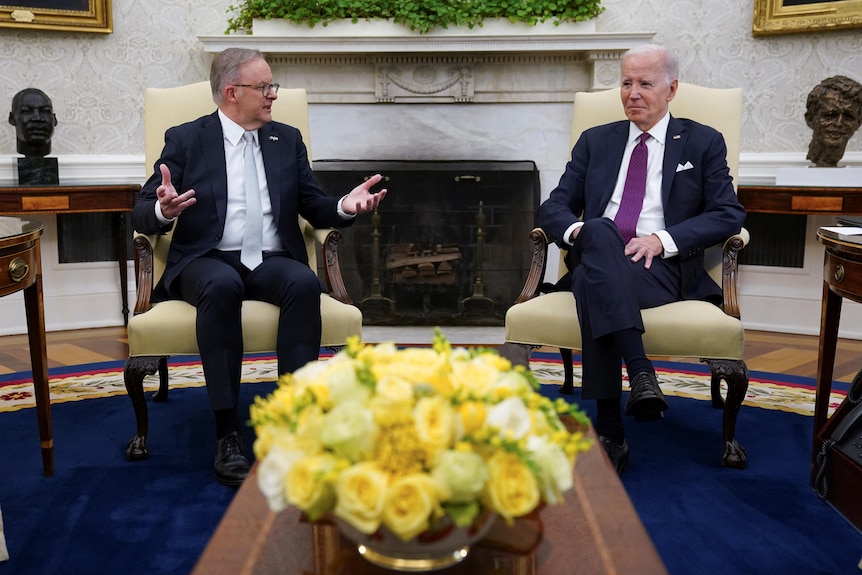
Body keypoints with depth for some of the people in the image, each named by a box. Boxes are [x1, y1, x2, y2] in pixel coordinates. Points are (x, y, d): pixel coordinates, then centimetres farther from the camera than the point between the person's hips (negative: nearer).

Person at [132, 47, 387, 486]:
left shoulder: (287, 140, 17)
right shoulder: (185, 140, 7)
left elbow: (314, 208, 16)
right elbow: (142, 215, 1)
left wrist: (345, 206, -8)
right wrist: (163, 211, -24)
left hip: (273, 261, 2)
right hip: (208, 261, -2)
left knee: (305, 282, -31)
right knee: (222, 285, -37)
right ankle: (227, 432, -30)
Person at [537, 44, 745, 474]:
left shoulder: (703, 143, 16)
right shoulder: (595, 141, 23)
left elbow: (729, 215, 4)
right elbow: (552, 207, 15)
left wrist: (662, 240, -12)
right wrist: (578, 230, -11)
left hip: (663, 267, -2)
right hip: (596, 263, 3)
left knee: (592, 281, -36)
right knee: (599, 231, -35)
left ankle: (609, 433, -37)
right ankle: (640, 374, -42)